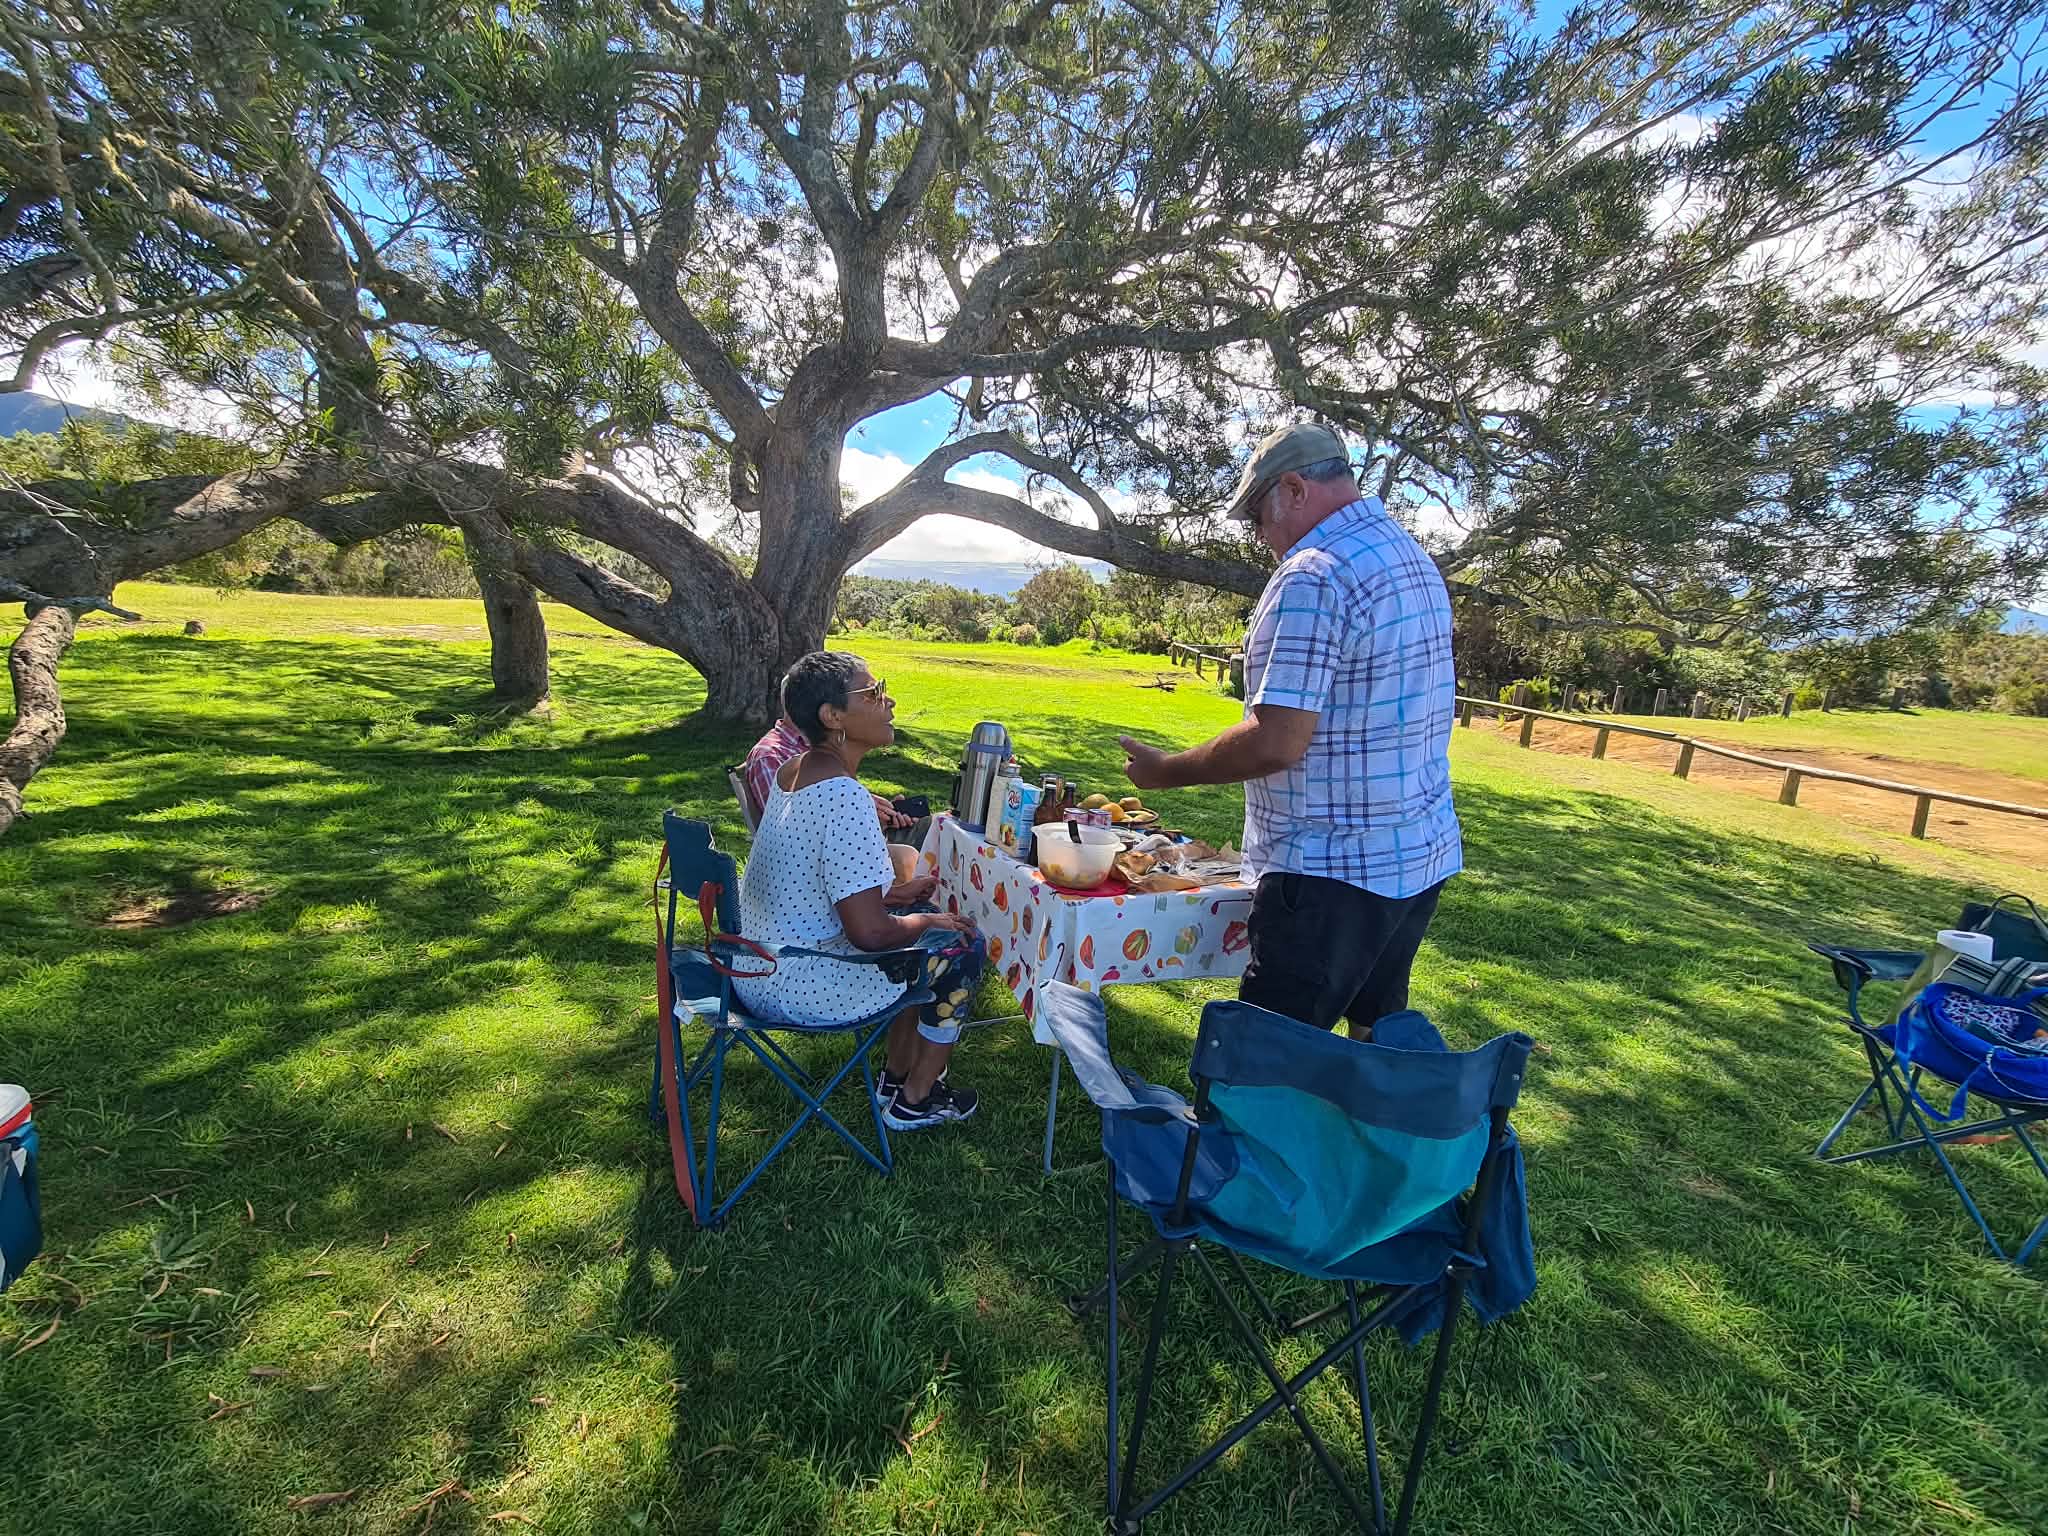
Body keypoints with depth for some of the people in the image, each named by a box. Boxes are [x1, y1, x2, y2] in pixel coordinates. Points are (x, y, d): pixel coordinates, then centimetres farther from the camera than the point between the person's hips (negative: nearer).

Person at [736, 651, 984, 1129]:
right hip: (800, 989, -9)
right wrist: (928, 921, -9)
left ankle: (896, 1076, 33)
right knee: (961, 946, 4)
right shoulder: (844, 795, -27)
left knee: (923, 926, 21)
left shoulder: (795, 769, 3)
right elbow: (870, 933, -28)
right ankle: (914, 1101, 20)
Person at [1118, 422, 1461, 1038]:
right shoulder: (1417, 559, 12)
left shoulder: (1312, 577, -18)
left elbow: (1275, 743, -24)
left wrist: (1167, 771, -11)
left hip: (1335, 871, -10)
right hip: (1422, 855, 10)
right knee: (1380, 1040, 22)